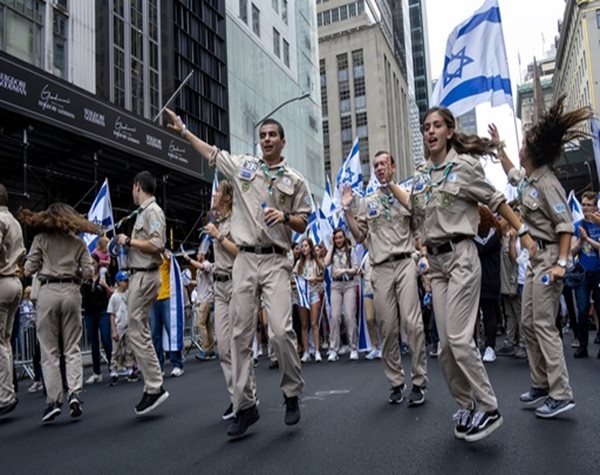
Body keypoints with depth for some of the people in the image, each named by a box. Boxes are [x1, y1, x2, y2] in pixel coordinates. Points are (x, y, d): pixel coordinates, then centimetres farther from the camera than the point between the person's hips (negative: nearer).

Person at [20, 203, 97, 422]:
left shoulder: (41, 238, 5)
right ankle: (74, 392, -8)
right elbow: (88, 273, 4)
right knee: (72, 348, 8)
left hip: (48, 292, -1)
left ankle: (54, 400, 1)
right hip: (71, 292, 2)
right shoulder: (78, 242, 10)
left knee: (49, 350, 3)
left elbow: (28, 270, 2)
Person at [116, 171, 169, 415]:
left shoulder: (152, 211, -10)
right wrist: (128, 244, 8)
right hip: (139, 275, 10)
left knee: (138, 333, -9)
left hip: (144, 276, -10)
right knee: (140, 332, 12)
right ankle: (151, 384, 18)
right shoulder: (144, 211, 17)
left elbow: (156, 245, -20)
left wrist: (128, 241, -11)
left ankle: (155, 387, -4)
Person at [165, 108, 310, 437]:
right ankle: (245, 405, 12)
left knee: (280, 330, -15)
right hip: (245, 260, 3)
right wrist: (183, 130, 32)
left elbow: (302, 224, 9)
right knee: (241, 334, 2)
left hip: (276, 262, -2)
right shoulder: (242, 165, 14)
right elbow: (210, 152, 27)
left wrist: (285, 217, -10)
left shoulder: (295, 180, 9)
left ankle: (292, 394, 8)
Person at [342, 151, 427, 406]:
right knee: (388, 328, 4)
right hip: (381, 268, 2)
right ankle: (396, 382, 14)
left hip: (405, 263, -2)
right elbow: (359, 235, 13)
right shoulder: (367, 202, 16)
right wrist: (347, 210, 6)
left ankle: (418, 382, 0)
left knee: (413, 323, -9)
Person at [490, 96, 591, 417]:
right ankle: (541, 385, 20)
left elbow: (566, 225, -19)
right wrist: (498, 147, 34)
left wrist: (561, 262, -25)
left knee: (543, 325, -9)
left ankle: (561, 395, -3)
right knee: (528, 322, 11)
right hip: (535, 257, 10)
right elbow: (511, 173, 34)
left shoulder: (546, 183, -17)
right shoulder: (528, 179, 10)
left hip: (549, 258, -10)